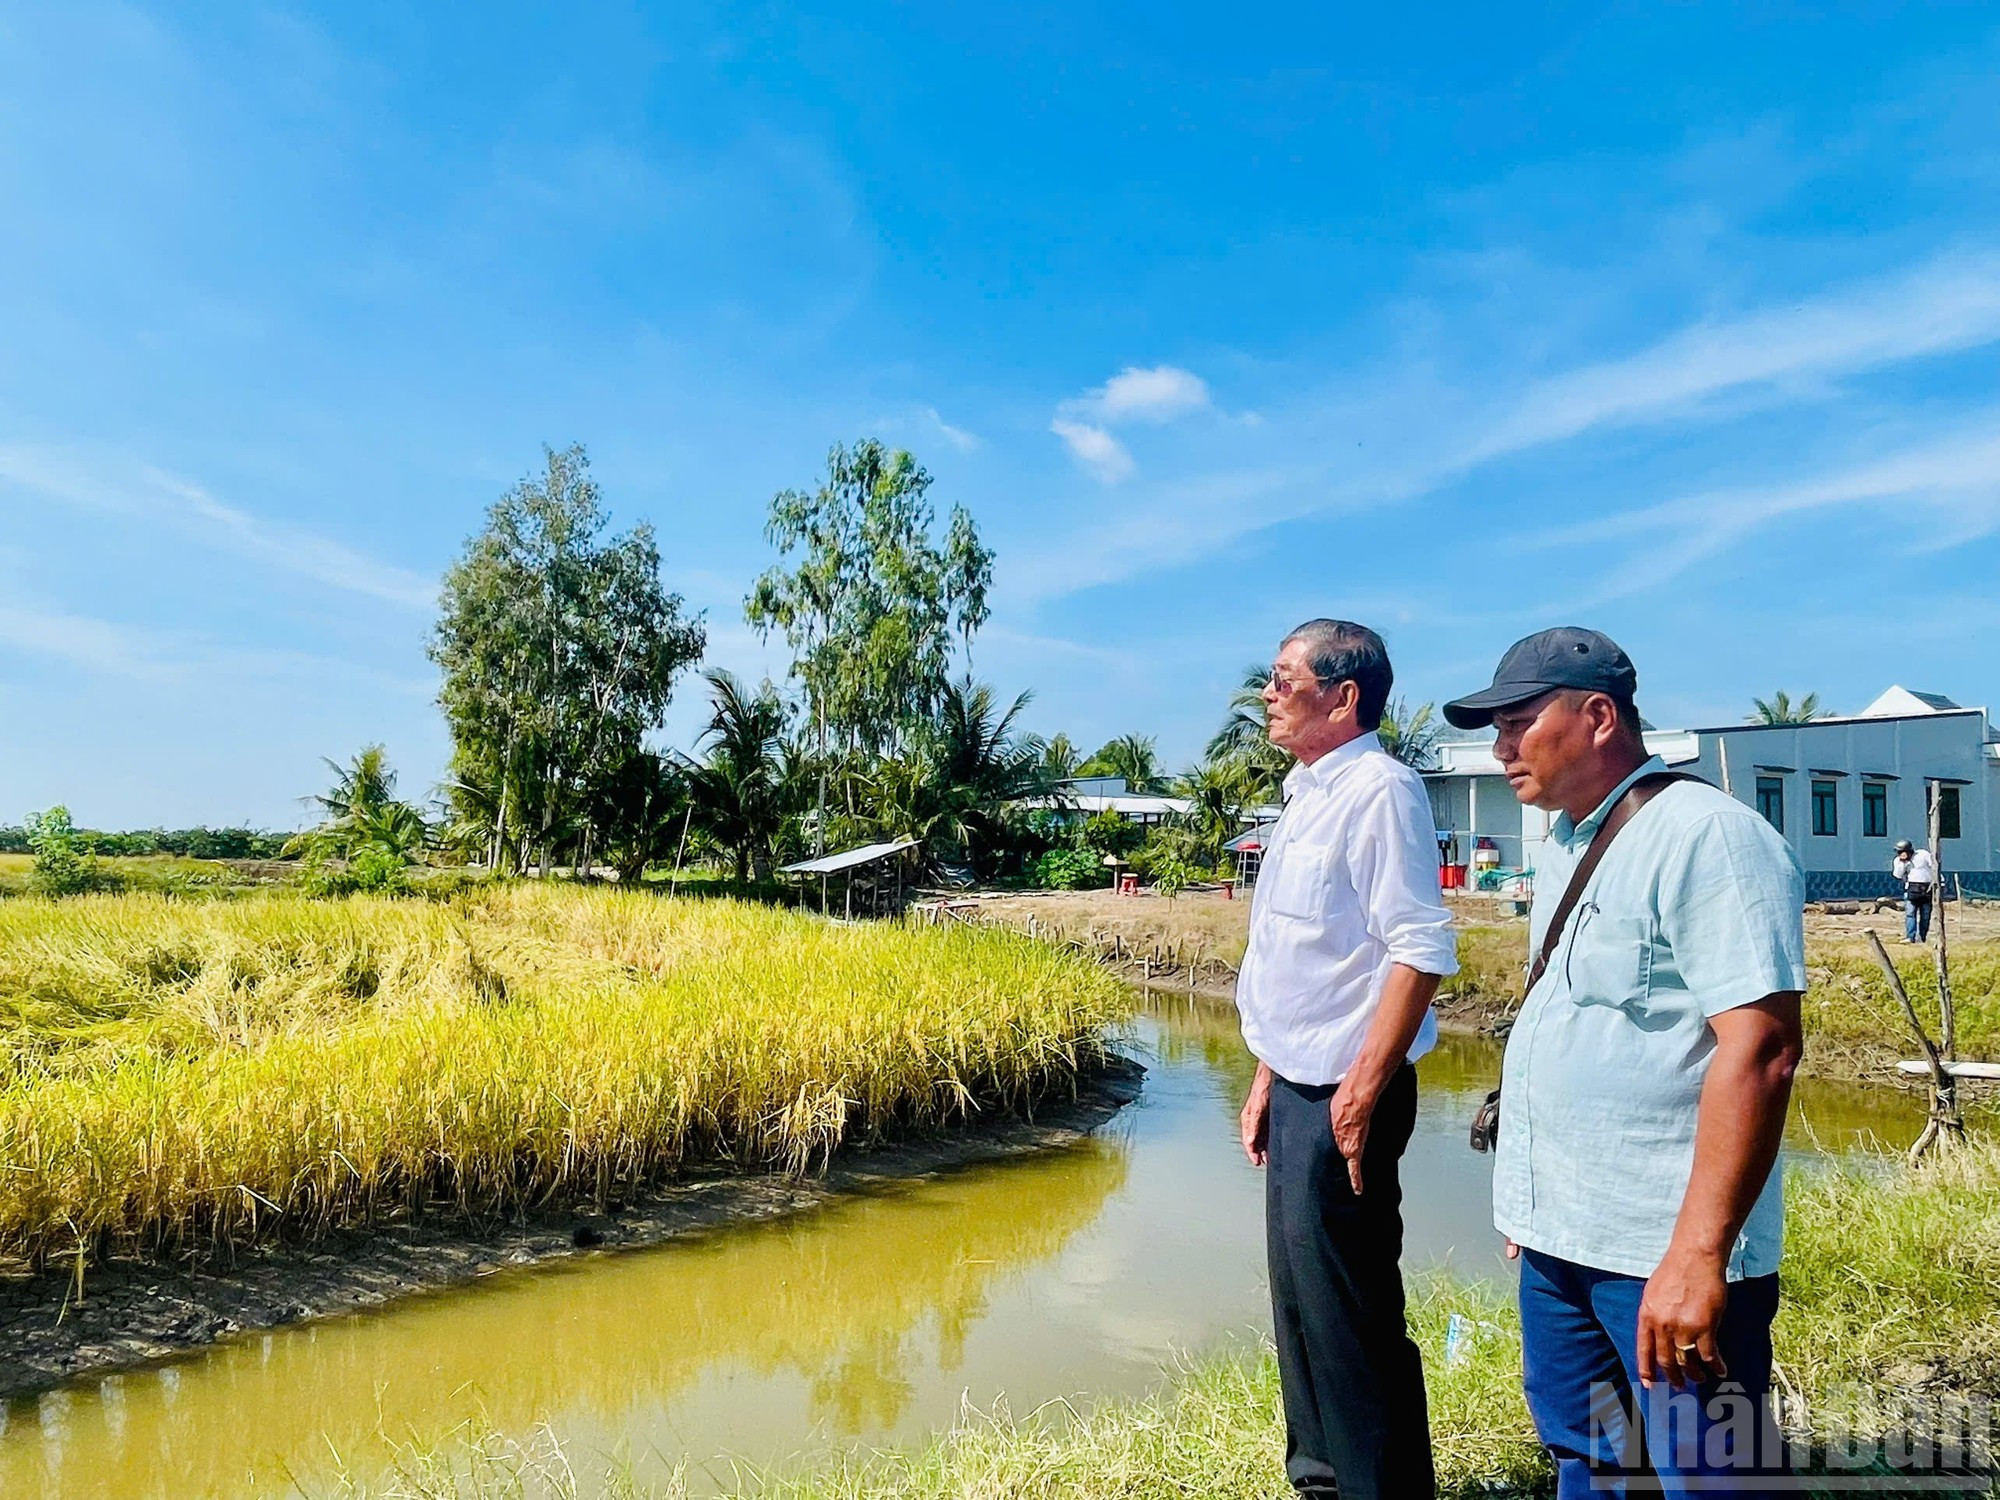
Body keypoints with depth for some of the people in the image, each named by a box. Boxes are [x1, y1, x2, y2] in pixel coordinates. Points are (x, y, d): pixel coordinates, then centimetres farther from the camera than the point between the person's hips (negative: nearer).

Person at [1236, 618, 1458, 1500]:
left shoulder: (1378, 790, -15)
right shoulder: (1308, 796, 12)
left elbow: (1422, 951, -21)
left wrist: (1363, 1094, -21)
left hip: (1342, 1097, -9)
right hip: (1298, 1091, 9)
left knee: (1351, 1311, 2)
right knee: (1302, 1298, 19)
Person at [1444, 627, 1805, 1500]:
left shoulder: (1706, 837, -16)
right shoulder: (1564, 845, 11)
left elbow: (1759, 1050, -22)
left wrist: (1698, 1253, -25)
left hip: (1663, 1246, -8)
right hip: (1558, 1233, 8)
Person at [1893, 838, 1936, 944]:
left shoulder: (1923, 854, -2)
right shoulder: (1898, 861, 4)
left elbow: (1934, 868, 2)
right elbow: (1897, 875, -6)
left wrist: (1934, 883, 0)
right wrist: (1901, 862, -14)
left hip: (1926, 889, -1)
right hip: (1911, 889, 1)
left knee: (1925, 915, 6)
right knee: (1910, 913, -12)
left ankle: (1922, 937, 15)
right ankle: (1910, 937, -18)